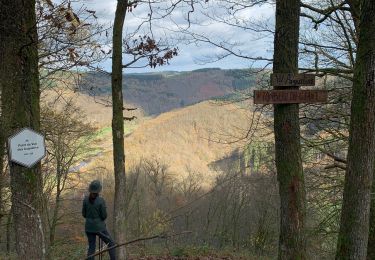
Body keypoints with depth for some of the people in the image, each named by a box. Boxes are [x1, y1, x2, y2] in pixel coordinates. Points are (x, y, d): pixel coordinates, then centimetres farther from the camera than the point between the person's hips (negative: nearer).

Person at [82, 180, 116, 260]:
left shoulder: (86, 199, -5)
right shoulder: (101, 200, -17)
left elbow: (84, 214, 2)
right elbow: (104, 216, -12)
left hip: (89, 227, 4)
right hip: (99, 227, -4)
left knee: (91, 247, 13)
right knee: (111, 244, 11)